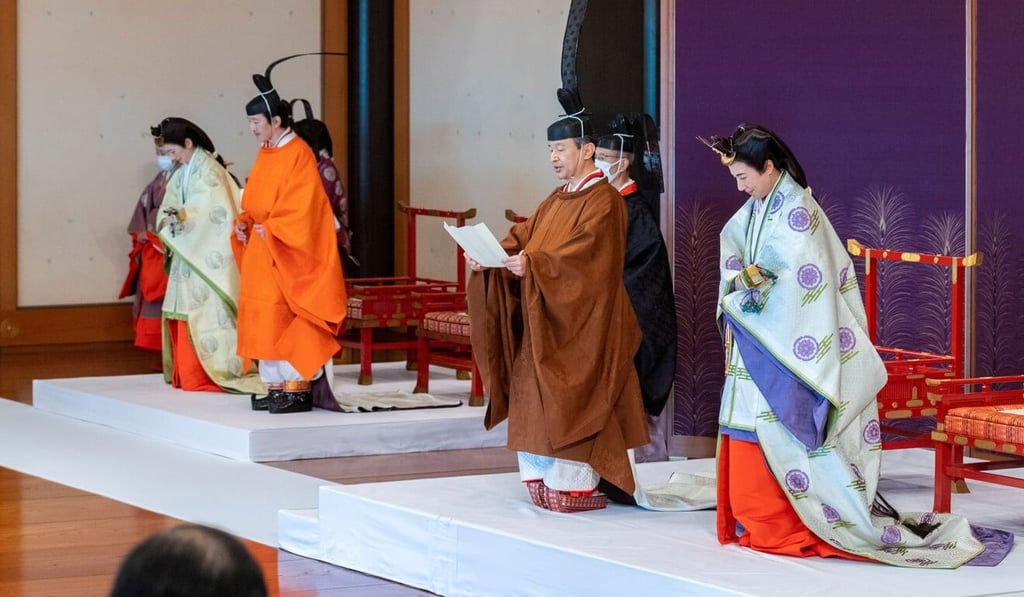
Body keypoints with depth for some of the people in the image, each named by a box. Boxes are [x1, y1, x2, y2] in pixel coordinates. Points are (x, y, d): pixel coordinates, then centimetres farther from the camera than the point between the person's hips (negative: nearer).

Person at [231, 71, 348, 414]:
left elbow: (302, 208, -18)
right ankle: (276, 386, 12)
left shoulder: (298, 155, -12)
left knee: (285, 318, -9)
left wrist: (270, 229, -19)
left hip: (286, 254, -8)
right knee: (265, 320, 8)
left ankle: (299, 388, -5)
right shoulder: (265, 154, 13)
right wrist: (244, 222, 2)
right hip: (261, 254, 8)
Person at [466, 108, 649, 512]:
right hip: (543, 322, 9)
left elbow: (584, 252, -24)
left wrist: (533, 264, -35)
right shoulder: (556, 200, 18)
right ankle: (545, 479, 11)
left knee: (570, 403, -9)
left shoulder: (603, 200, -10)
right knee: (537, 403, 7)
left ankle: (579, 486, -5)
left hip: (578, 326, -9)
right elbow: (522, 236, 12)